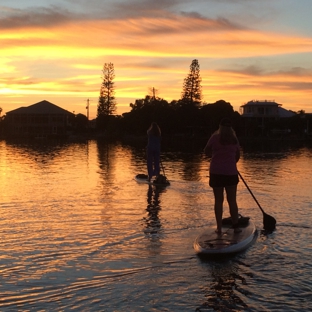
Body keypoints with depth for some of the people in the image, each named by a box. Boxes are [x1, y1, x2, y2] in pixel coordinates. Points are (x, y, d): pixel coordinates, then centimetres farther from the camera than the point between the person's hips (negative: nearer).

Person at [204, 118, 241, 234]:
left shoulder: (215, 137, -4)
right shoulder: (234, 139, 3)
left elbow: (206, 151, 6)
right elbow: (237, 156, 13)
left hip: (216, 172, -1)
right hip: (231, 172, 1)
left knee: (218, 200, 5)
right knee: (232, 200, 8)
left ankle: (219, 228, 6)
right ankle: (236, 226, 10)